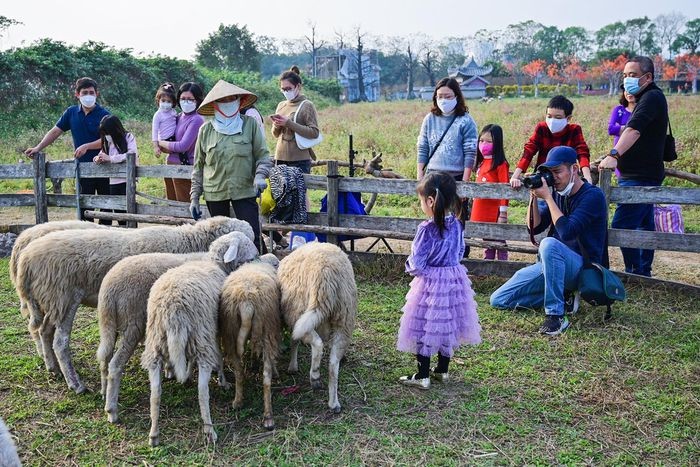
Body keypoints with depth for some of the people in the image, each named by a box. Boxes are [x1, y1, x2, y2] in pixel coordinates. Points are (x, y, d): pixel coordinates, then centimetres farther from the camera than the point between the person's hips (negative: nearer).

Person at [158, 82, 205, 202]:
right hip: (170, 164, 8)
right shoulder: (179, 117, 9)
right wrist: (167, 148, -1)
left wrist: (161, 143, -5)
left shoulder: (196, 120, -14)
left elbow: (183, 146, -18)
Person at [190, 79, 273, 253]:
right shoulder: (206, 130, 5)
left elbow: (263, 155, 4)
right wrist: (194, 197, 9)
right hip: (214, 193, 2)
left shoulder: (250, 124, 1)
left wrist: (260, 175, -15)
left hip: (245, 191, -2)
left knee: (252, 237, -9)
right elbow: (198, 166, 11)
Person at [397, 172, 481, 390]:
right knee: (447, 327, 18)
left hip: (430, 284, -6)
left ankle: (422, 376, 11)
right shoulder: (456, 225, -2)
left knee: (424, 330, 5)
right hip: (454, 279, 7)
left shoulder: (426, 229, -22)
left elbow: (417, 263, -19)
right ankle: (442, 370, 31)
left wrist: (410, 266, 2)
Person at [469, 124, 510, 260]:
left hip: (494, 212, -8)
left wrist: (503, 213, -16)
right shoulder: (481, 163, 12)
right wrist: (474, 211, 20)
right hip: (481, 212, 8)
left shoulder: (500, 164, -11)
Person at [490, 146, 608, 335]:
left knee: (549, 243, -41)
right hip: (552, 263, 7)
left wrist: (547, 197, -20)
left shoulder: (592, 195, -12)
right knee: (498, 300, -3)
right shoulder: (556, 192, 8)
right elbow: (535, 228, 4)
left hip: (583, 268, -7)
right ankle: (562, 296, 3)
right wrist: (534, 196, -8)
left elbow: (566, 232, -24)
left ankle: (556, 315, -33)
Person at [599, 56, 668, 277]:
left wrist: (614, 155, -44)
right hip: (642, 175, 11)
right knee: (644, 225, 15)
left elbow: (634, 130, -31)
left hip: (640, 177, -11)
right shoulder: (647, 98, 19)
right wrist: (616, 158, 32)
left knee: (622, 225, -16)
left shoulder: (652, 97, -14)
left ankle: (635, 274, -11)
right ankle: (644, 273, 22)